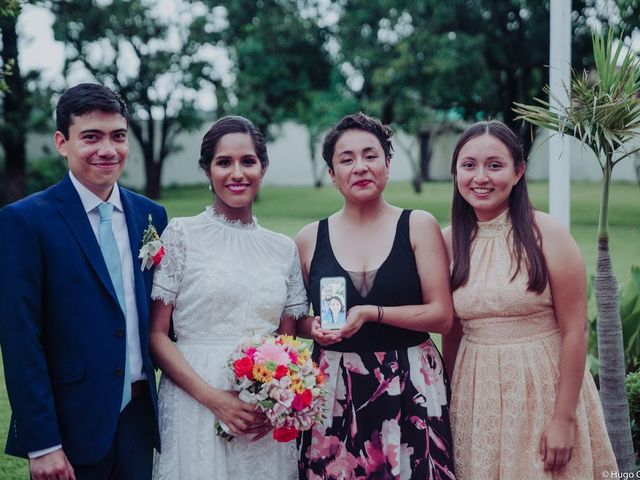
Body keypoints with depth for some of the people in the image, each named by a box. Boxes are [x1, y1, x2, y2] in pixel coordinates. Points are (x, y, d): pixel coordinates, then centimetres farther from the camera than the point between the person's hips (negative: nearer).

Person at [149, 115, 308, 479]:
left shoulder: (284, 248, 7)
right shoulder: (182, 235, -3)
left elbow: (288, 340, 11)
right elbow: (156, 333, -5)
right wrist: (213, 397, -15)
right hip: (196, 404, -3)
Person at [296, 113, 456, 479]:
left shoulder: (419, 226, 0)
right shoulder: (310, 239, 5)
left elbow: (442, 316, -5)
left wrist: (372, 314, -16)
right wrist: (314, 327, -8)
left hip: (411, 387, -1)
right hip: (334, 390, 1)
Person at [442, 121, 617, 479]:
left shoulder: (547, 233, -11)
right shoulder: (450, 241, 0)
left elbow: (575, 331, -11)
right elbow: (451, 332, 8)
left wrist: (564, 418, -13)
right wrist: (451, 403, 9)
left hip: (545, 389, -3)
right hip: (477, 398, 3)